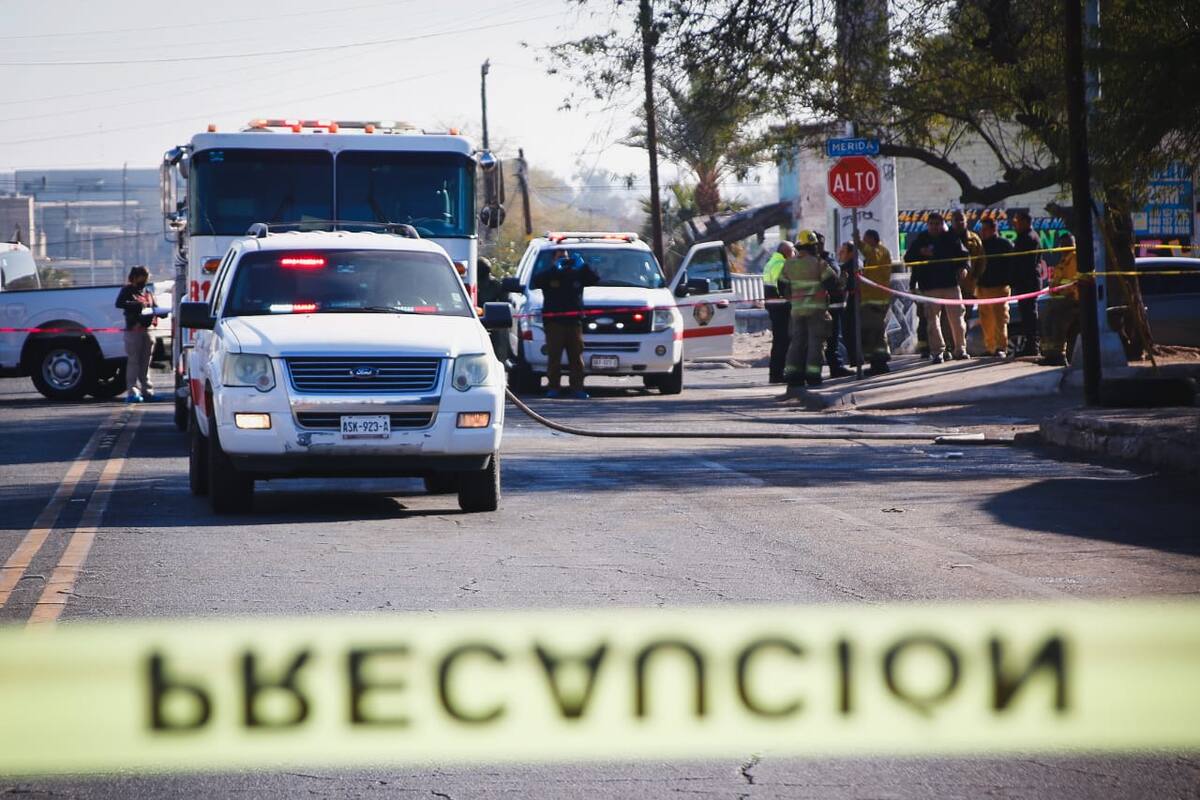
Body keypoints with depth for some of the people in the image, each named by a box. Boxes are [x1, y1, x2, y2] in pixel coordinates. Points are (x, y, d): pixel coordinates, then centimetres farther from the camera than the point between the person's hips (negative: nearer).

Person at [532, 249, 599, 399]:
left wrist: (582, 266, -7)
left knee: (576, 356, 1)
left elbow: (594, 279, 6)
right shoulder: (549, 275, 8)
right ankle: (554, 388, 0)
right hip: (553, 322, -2)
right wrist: (555, 267, -13)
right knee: (554, 357, -3)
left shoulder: (576, 274, 16)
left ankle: (577, 388, 2)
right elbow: (537, 282, -12)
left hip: (574, 320, 2)